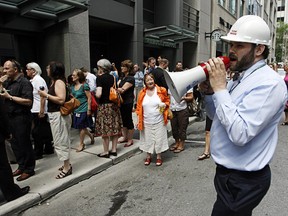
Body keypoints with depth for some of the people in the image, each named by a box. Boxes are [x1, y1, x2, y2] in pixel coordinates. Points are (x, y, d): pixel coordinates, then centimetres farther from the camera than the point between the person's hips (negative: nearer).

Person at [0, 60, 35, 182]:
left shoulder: (24, 83, -13)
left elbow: (28, 101, -22)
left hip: (21, 118, -8)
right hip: (10, 117, 8)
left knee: (24, 144, 2)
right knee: (15, 143, 15)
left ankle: (29, 169, 15)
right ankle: (21, 166, 29)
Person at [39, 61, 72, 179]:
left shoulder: (59, 82, -15)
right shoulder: (54, 81, 12)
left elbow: (61, 100, -24)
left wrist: (46, 95, -17)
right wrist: (46, 95, 6)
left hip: (59, 115, -10)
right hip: (54, 114, 10)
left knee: (60, 141, -3)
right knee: (61, 140, 15)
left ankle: (67, 167, 7)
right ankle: (66, 164, 27)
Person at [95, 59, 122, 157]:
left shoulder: (100, 78, -11)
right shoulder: (112, 77, 8)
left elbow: (98, 94, -21)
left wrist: (95, 93, 2)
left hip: (104, 105, -6)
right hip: (113, 104, 6)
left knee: (105, 128, 2)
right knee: (114, 127, 10)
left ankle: (106, 152, 11)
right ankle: (114, 149, 20)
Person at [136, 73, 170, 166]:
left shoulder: (161, 90, -4)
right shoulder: (142, 93, 1)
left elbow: (167, 100, 9)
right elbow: (139, 107, 4)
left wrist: (165, 104, -14)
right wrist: (139, 120, 1)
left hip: (159, 121, -1)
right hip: (146, 121, 2)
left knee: (159, 138, 6)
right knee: (148, 138, 11)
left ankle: (159, 156, 23)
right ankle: (148, 156, 28)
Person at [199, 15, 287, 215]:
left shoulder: (269, 83, -22)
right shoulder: (241, 78, 7)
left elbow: (239, 134, -31)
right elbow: (217, 116, 13)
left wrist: (220, 88, -26)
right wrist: (208, 90, -5)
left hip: (243, 181, -9)